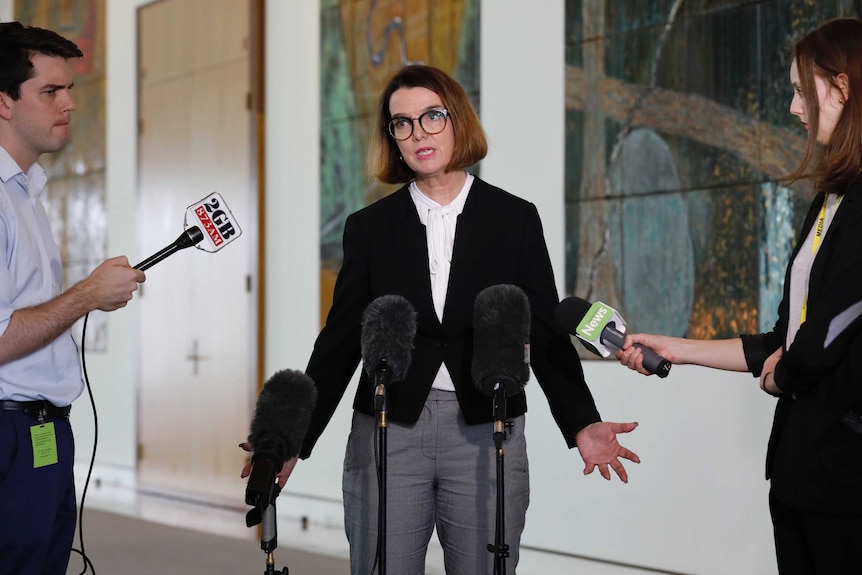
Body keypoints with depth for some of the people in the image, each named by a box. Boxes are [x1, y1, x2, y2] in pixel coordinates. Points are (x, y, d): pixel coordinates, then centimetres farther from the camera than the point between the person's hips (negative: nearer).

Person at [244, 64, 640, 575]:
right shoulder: (370, 227, 8)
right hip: (387, 435, 1)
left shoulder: (515, 219, 6)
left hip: (486, 436, -1)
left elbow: (546, 332, 3)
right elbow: (341, 339, 9)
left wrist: (581, 423, -11)